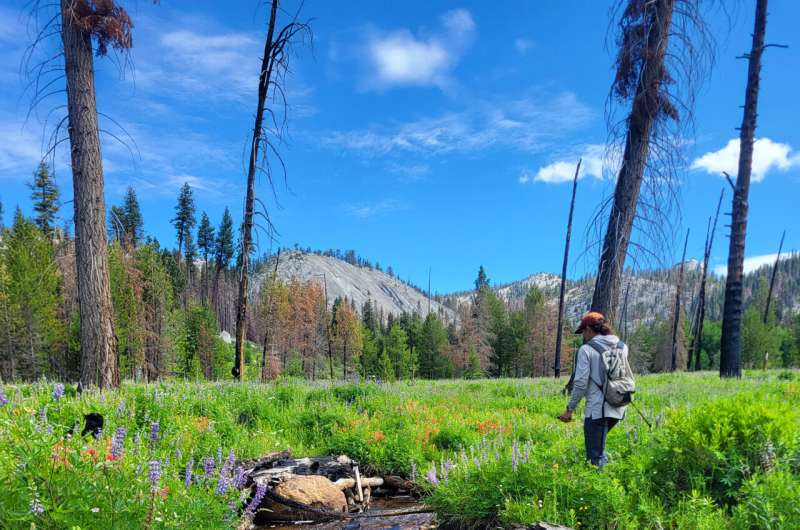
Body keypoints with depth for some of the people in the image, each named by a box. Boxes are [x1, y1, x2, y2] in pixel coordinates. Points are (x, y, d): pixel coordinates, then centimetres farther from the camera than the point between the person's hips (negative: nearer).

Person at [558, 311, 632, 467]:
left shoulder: (586, 349, -7)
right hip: (618, 409, 7)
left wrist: (570, 409, -3)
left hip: (597, 409, -7)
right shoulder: (622, 347, 9)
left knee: (596, 456, 0)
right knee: (597, 444, 27)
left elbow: (581, 383, -11)